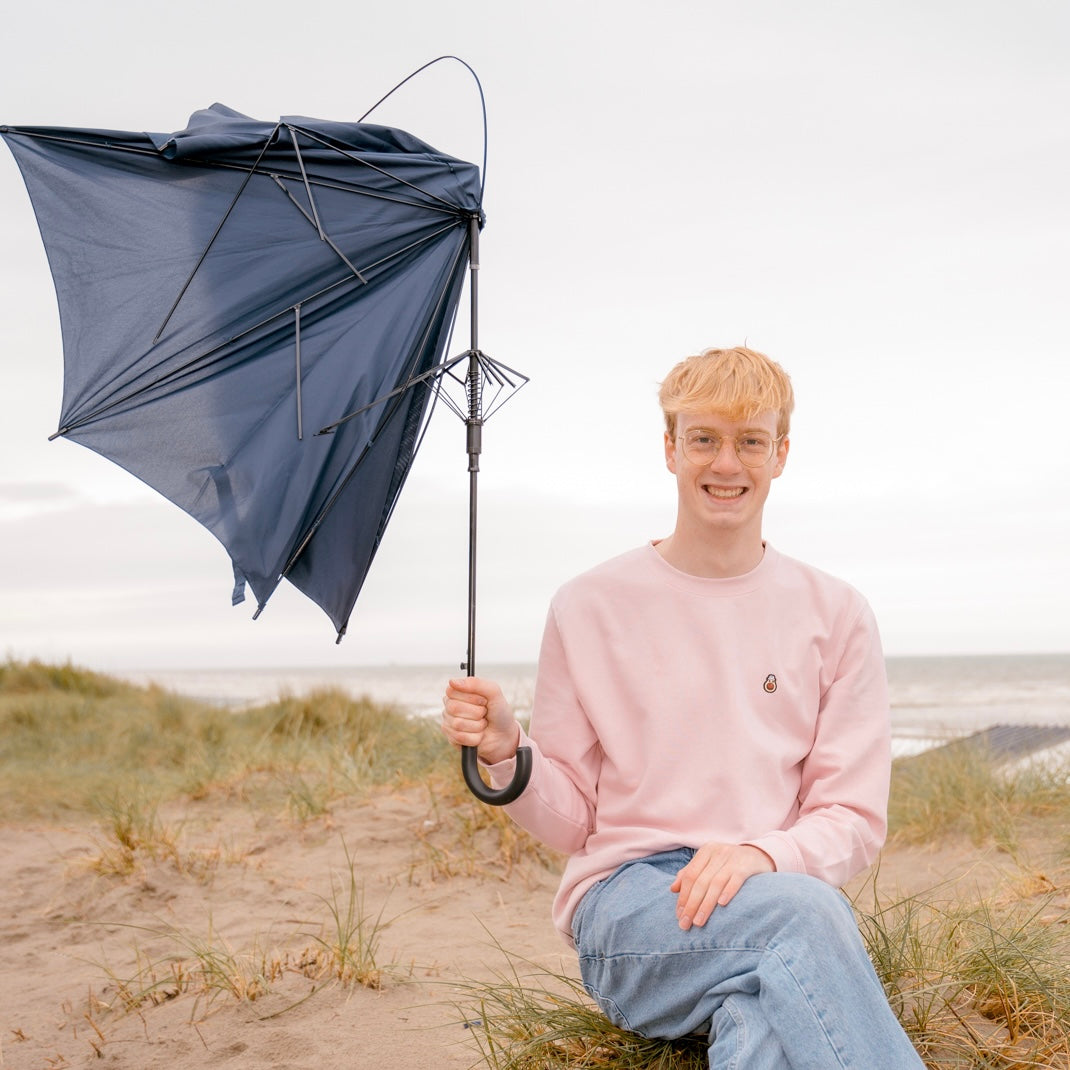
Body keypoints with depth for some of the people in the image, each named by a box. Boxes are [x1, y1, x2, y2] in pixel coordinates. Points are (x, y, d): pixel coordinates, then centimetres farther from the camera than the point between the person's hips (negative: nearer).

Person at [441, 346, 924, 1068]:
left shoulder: (836, 616, 10)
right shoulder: (591, 608, 6)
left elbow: (855, 820, 6)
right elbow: (570, 821, 10)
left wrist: (760, 854, -16)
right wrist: (506, 751, -12)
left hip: (785, 895, 1)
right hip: (625, 904, 0)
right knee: (801, 911, -35)